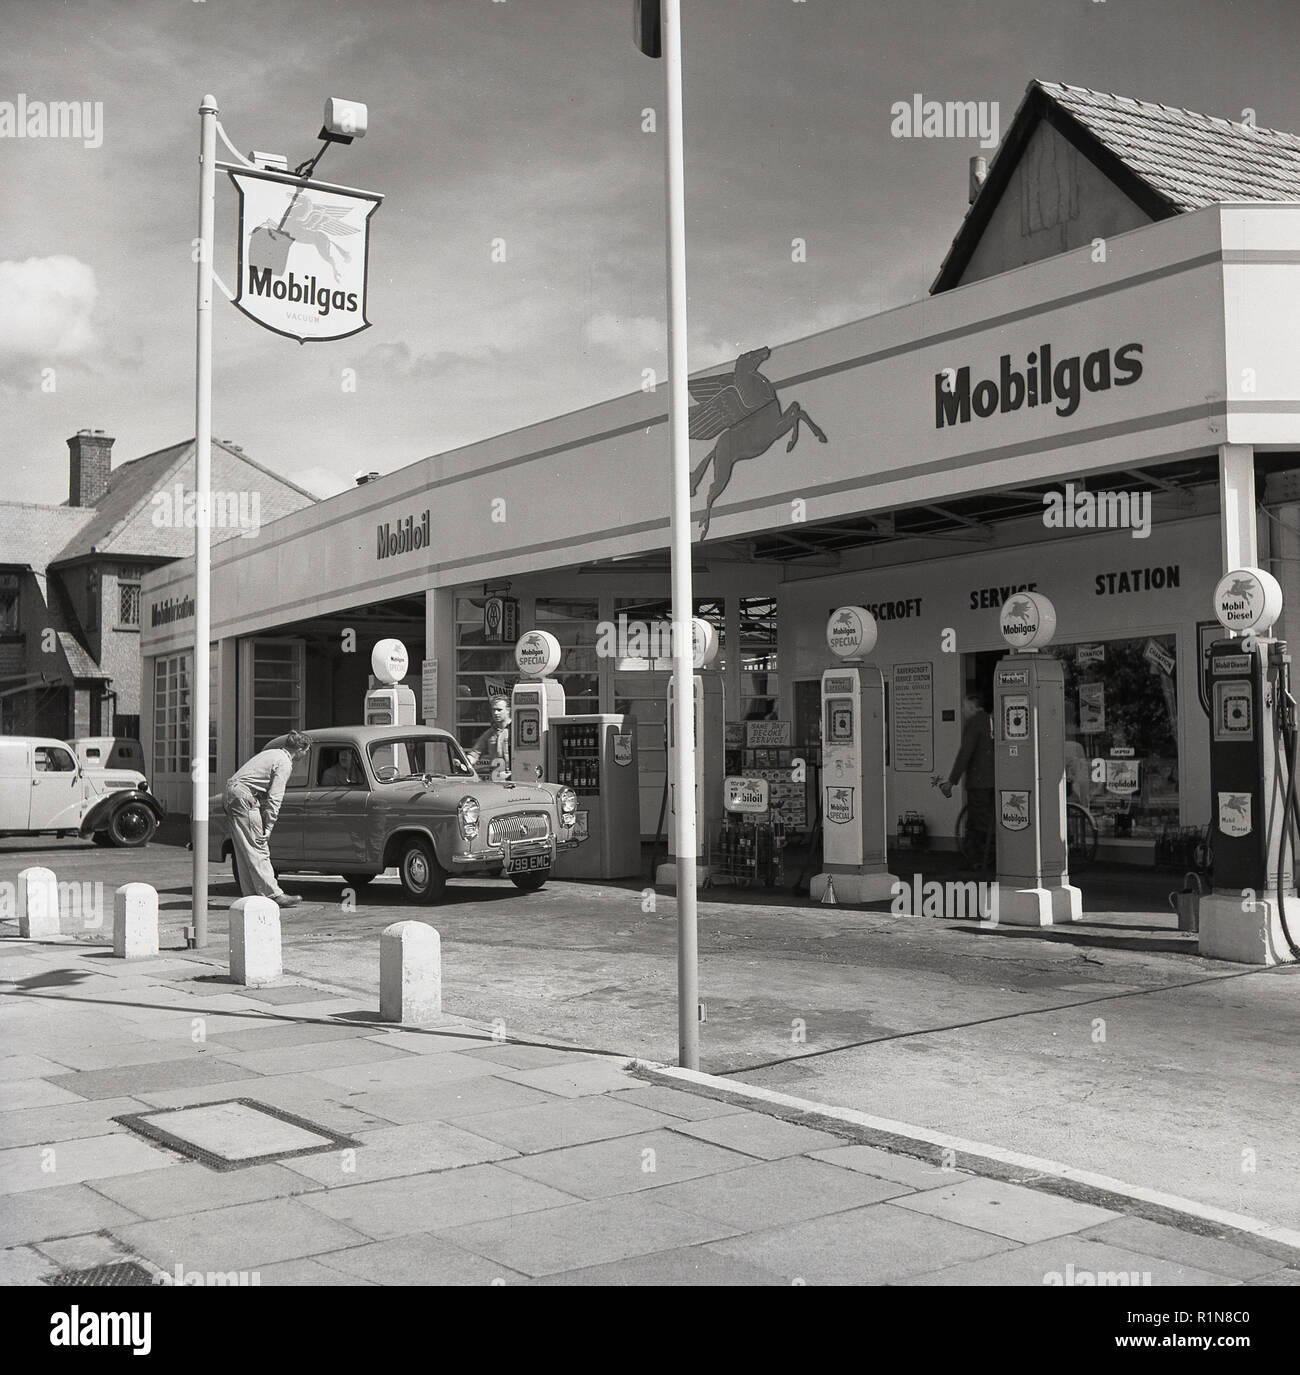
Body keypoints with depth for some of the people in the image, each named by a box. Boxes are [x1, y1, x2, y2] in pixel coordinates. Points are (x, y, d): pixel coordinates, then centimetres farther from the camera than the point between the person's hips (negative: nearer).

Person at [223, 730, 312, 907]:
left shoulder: (272, 754, 22)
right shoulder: (284, 764, -8)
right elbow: (274, 798, -13)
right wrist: (268, 827, -13)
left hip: (230, 795, 10)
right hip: (243, 798, -10)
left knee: (244, 852, 11)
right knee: (257, 848, -11)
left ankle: (250, 895, 13)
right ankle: (274, 894, -13)